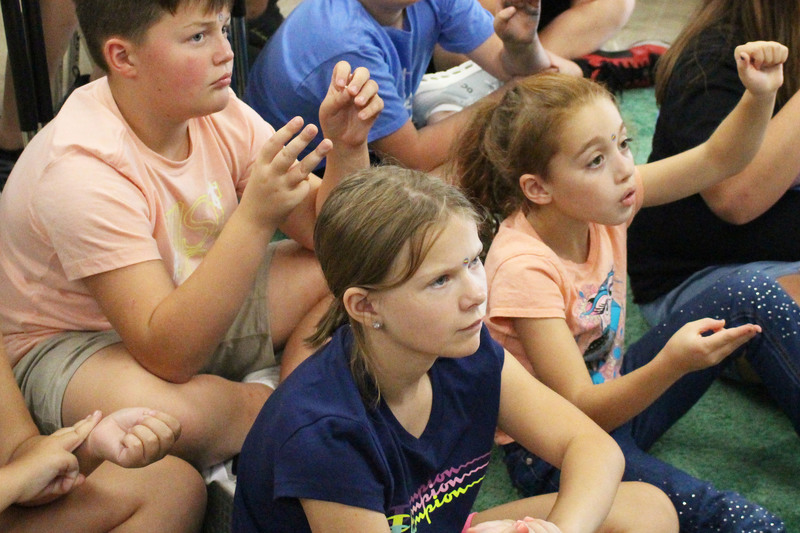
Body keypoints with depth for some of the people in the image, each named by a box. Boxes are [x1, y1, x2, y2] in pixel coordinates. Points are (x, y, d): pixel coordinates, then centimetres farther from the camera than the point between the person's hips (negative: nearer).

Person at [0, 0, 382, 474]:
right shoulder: (82, 167, -31)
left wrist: (348, 149, -25)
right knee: (160, 411, -40)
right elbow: (168, 355, -38)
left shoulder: (216, 110, -11)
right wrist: (256, 216, -46)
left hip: (199, 314, 7)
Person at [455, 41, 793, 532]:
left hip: (613, 392, 8)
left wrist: (760, 95, -24)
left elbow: (718, 161, -4)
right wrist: (672, 365, -47)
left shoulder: (600, 198, -10)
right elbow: (580, 410, -31)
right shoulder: (524, 269, -30)